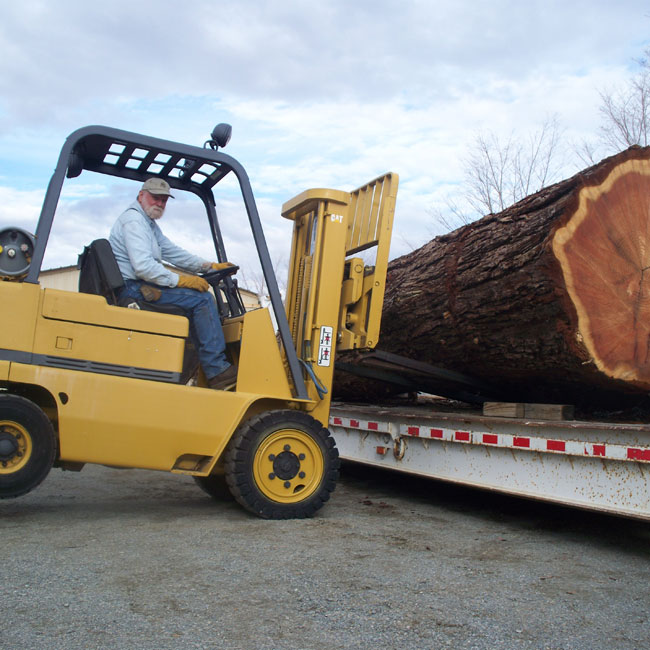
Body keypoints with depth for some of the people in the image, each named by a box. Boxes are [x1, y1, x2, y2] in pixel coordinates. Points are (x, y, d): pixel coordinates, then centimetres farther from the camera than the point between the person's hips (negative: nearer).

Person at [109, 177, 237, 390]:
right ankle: (217, 371, -16)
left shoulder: (149, 223, 24)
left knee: (198, 303, 13)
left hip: (141, 287, 11)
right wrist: (180, 280, -21)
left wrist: (209, 266, 13)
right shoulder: (133, 219, -11)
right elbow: (143, 266, -23)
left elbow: (172, 252, 23)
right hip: (134, 289, -11)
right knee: (202, 299, -16)